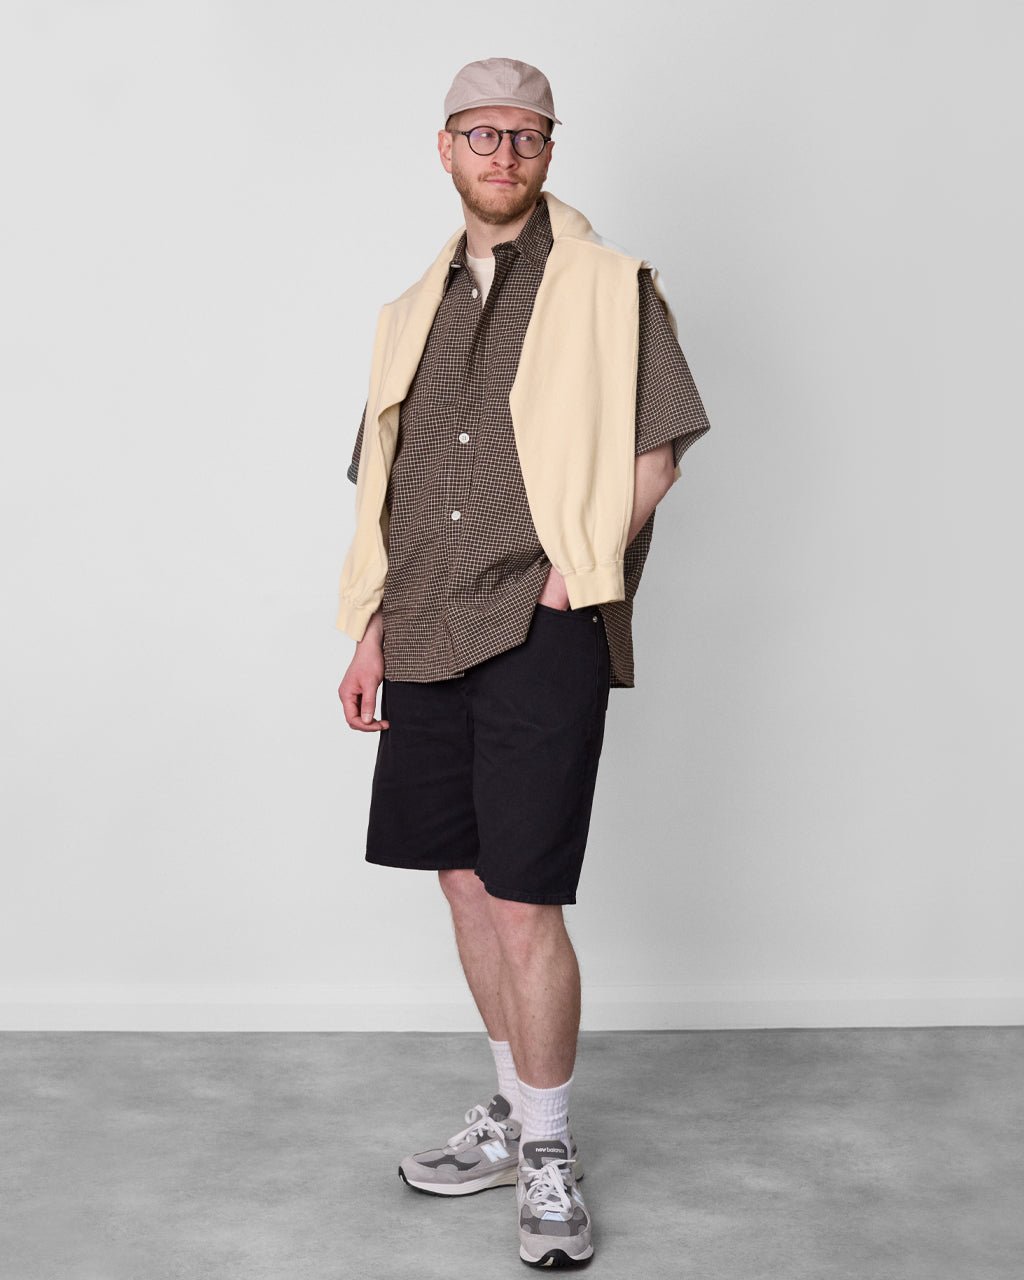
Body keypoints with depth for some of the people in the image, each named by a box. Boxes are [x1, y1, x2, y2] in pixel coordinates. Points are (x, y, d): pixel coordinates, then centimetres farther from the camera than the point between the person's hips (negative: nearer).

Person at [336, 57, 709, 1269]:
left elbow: (653, 454, 0)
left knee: (523, 902, -6)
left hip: (541, 633, -6)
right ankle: (516, 1112, 30)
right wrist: (369, 637, 13)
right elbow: (382, 489, 18)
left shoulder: (607, 287, 1)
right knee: (466, 886, 13)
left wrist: (572, 572, -11)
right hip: (426, 639, 6)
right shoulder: (412, 313, 17)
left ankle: (547, 1155, 10)